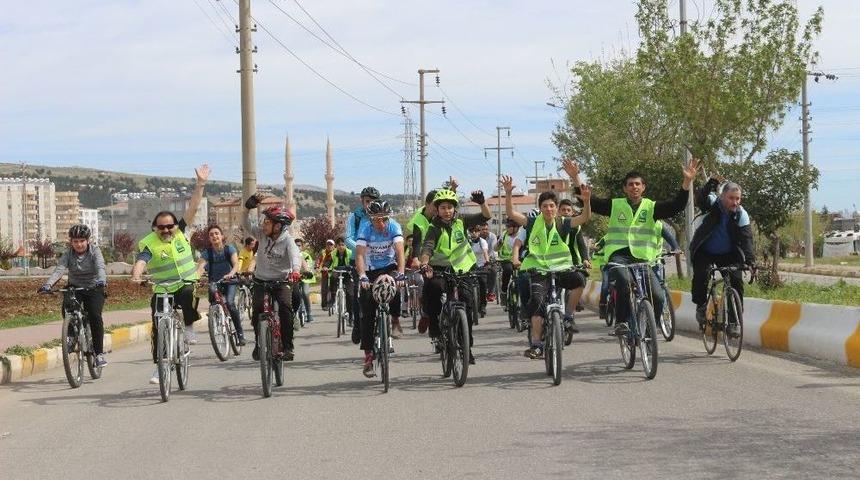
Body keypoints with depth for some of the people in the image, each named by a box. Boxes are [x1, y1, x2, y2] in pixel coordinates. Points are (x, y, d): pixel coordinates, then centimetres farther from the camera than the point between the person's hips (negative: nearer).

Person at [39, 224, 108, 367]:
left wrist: (101, 280, -51)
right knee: (67, 310, -27)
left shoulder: (95, 251, -11)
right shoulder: (68, 254, -7)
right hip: (75, 288, 2)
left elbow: (100, 267, -28)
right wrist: (47, 284, -41)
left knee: (95, 316, -22)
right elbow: (59, 270, -22)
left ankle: (99, 352, -12)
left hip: (94, 289, -2)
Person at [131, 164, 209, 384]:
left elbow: (192, 208, -4)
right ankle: (159, 366, 10)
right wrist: (136, 274, -49)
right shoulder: (148, 244, -9)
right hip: (162, 290, 0)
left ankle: (189, 327, -10)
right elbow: (141, 261, -27)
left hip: (187, 284, 1)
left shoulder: (181, 232, 1)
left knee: (189, 296, -35)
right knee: (159, 328, -2)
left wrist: (200, 184, -11)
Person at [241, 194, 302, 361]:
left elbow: (295, 256, -32)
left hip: (281, 280, -3)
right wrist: (248, 207, -24)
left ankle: (288, 346, -13)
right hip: (261, 280, 3)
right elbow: (246, 225, -7)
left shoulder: (287, 240, -16)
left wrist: (295, 272, -53)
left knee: (285, 307, -25)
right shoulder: (262, 234, -4)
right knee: (257, 308, -18)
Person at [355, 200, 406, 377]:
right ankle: (368, 357, -2)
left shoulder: (394, 227, -19)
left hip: (390, 267, 0)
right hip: (371, 271, 0)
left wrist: (401, 274, -44)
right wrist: (362, 277, -47)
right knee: (367, 315, -6)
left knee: (395, 289, -35)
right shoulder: (365, 229, -21)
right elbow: (360, 255, -31)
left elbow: (400, 252, -29)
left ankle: (396, 321, -9)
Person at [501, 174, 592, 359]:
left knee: (579, 280, -29)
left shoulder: (563, 224, 2)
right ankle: (536, 345, -19)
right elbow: (511, 213, -5)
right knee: (537, 301, -21)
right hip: (539, 270, 0)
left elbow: (585, 218, -12)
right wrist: (508, 193, -19)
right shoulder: (533, 224, 3)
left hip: (561, 269, 0)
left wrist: (586, 201, -31)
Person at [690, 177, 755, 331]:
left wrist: (750, 261, -34)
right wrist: (711, 184, -53)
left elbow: (746, 238, -21)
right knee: (700, 276, -24)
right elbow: (700, 199, -37)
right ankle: (701, 307, 1)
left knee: (736, 280, -14)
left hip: (728, 254, 2)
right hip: (705, 252, -2)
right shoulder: (712, 203, -16)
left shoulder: (741, 214, -14)